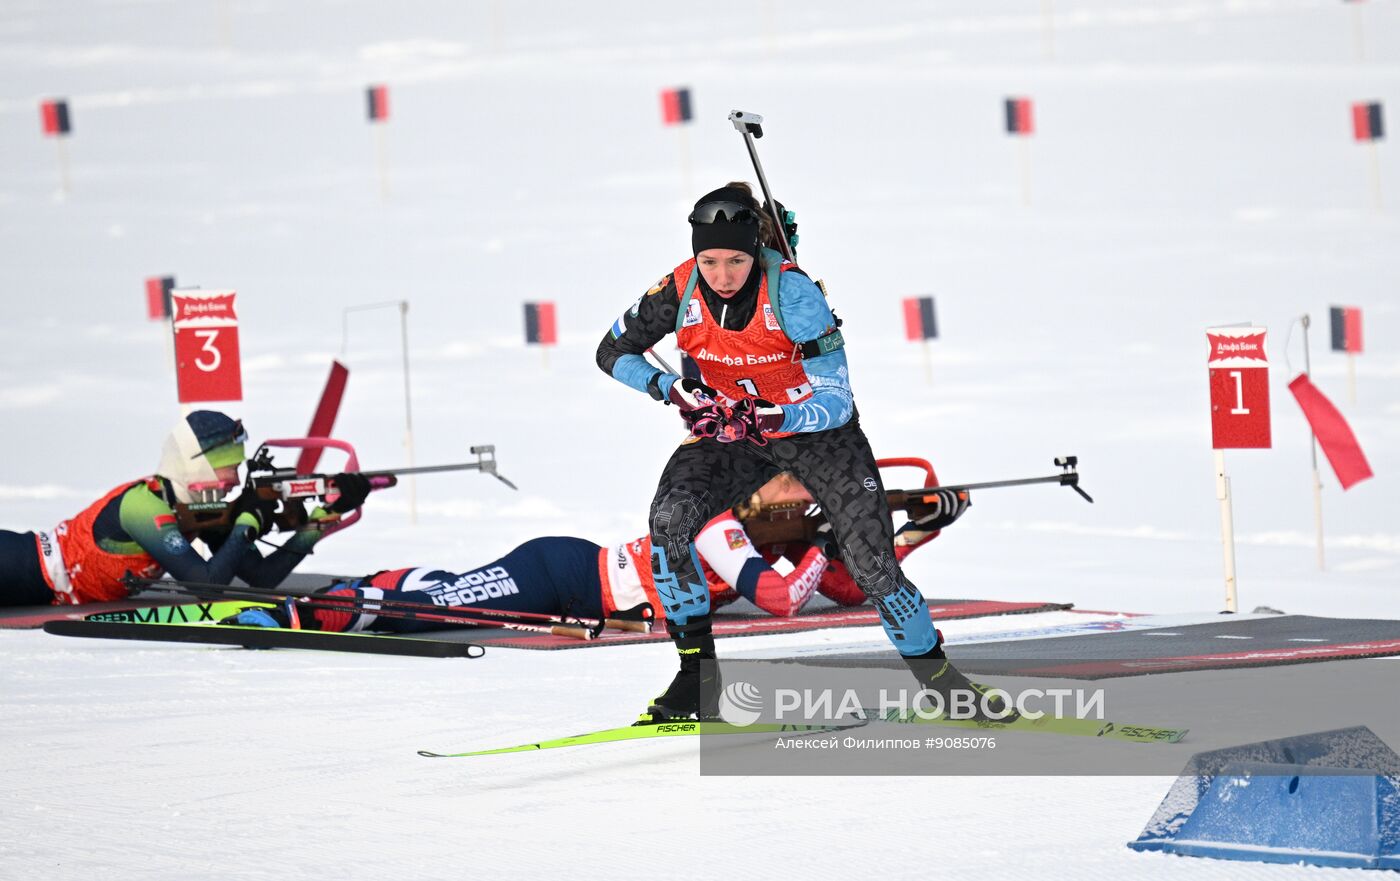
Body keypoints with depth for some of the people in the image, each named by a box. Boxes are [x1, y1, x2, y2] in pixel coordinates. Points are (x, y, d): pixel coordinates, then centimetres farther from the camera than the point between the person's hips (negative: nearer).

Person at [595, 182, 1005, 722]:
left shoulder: (792, 292, -28)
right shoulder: (679, 291, -18)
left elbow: (836, 402, -27)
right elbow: (613, 352, -4)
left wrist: (771, 419, -44)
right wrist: (669, 389, -23)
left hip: (818, 432, -3)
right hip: (730, 430, 3)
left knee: (873, 566, -10)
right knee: (669, 519, -24)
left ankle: (938, 676, 15)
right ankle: (698, 674, -14)